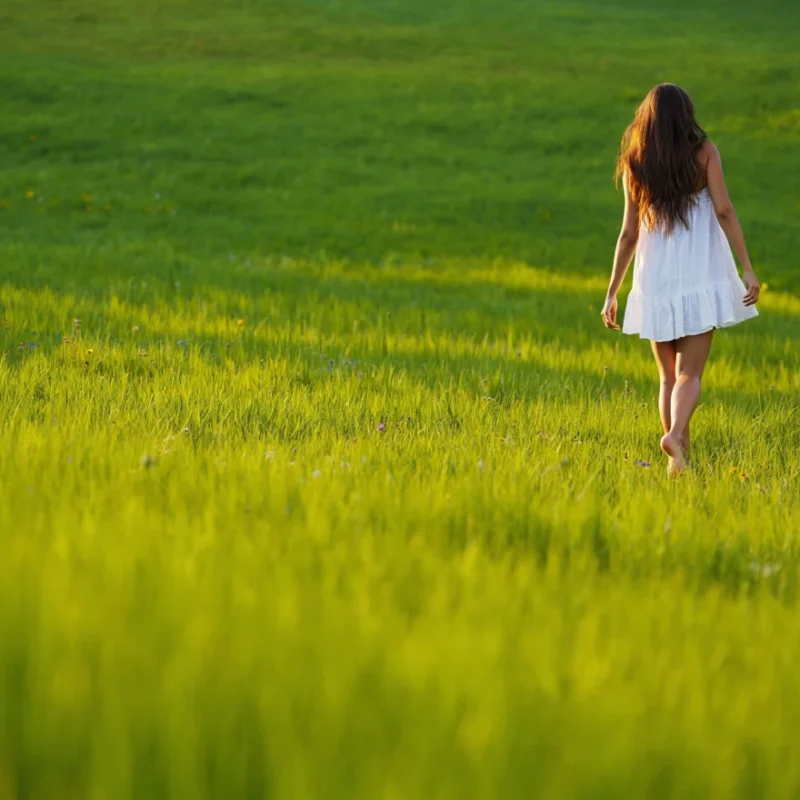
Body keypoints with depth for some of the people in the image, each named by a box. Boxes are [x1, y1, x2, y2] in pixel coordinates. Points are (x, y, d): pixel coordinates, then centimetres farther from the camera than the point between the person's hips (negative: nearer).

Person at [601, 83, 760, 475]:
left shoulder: (634, 164, 4)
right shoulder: (704, 153, -1)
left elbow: (629, 234, 3)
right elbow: (724, 211, -10)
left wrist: (611, 293, 9)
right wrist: (748, 269, -10)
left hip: (654, 284, 2)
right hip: (699, 280, -2)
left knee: (669, 377, 14)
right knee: (689, 373, -3)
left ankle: (678, 459, 11)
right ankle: (675, 434, -29)